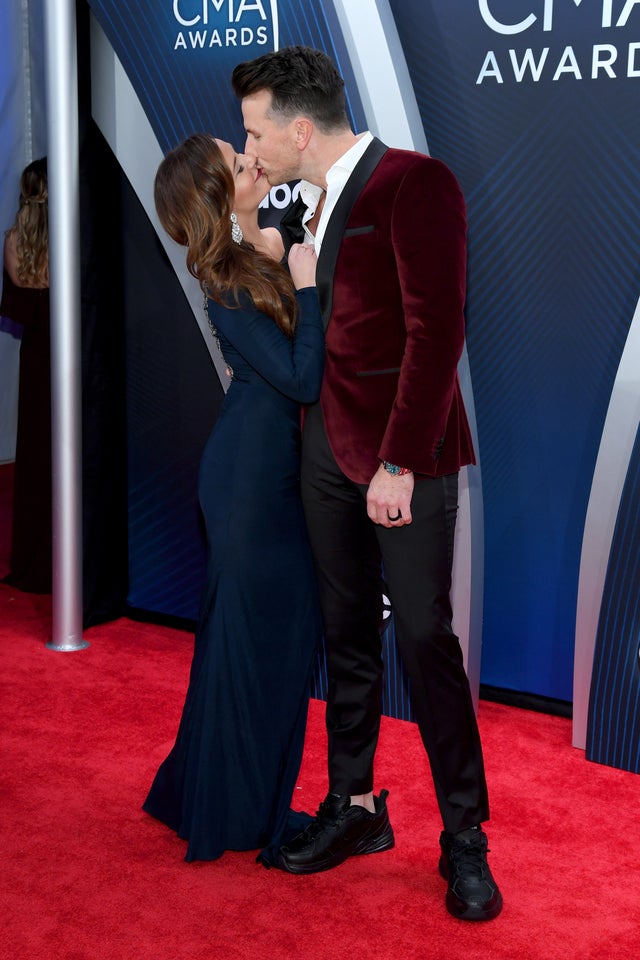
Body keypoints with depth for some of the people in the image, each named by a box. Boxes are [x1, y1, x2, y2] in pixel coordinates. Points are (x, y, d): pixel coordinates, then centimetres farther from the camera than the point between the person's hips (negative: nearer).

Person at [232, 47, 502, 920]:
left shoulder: (416, 184, -12)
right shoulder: (307, 208, 12)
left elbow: (436, 330, -18)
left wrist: (399, 462, -20)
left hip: (407, 453, -7)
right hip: (328, 447, 7)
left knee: (425, 637, -3)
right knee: (347, 634, 12)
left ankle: (464, 839, 11)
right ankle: (354, 807, 26)